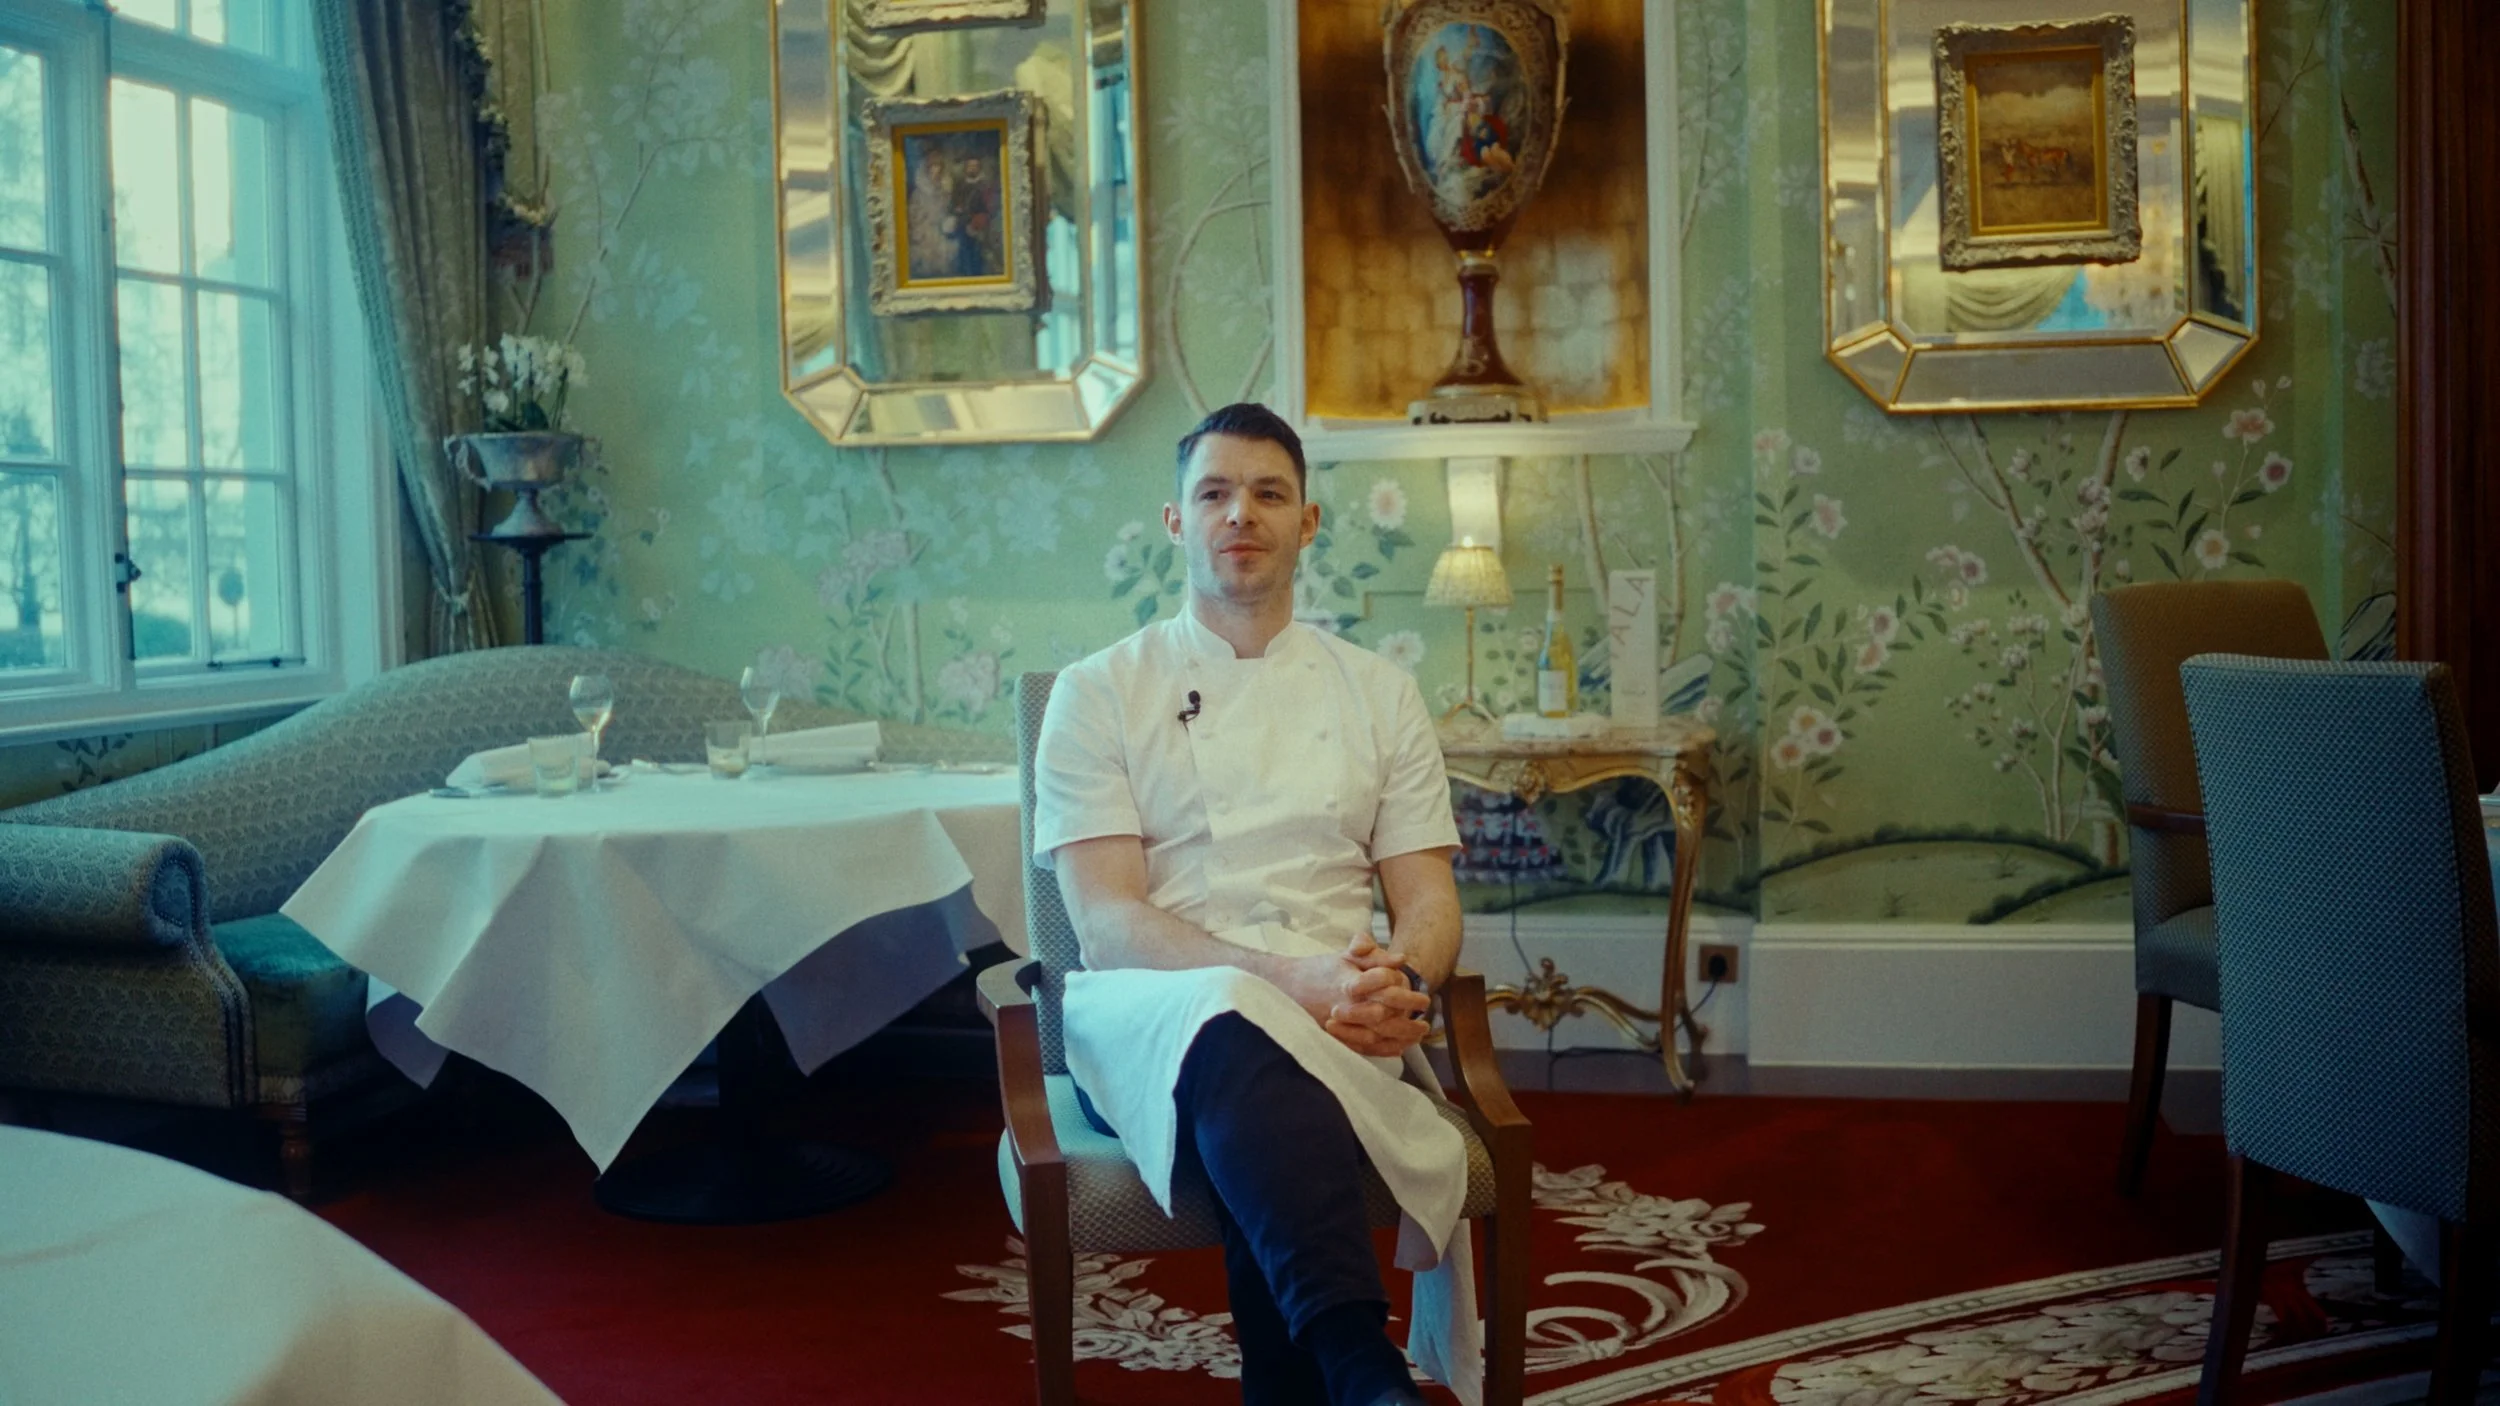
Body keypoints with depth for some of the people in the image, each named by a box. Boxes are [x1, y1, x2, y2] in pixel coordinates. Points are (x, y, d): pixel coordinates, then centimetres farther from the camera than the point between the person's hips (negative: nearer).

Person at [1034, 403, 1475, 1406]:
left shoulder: (1378, 692, 20)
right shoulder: (1100, 691, 11)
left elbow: (1429, 901, 14)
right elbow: (1106, 920, -2)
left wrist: (1398, 983, -14)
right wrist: (1287, 978, -20)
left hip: (1328, 1022, 2)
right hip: (1147, 1014, -1)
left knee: (1265, 1149, -38)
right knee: (1233, 1024, -41)